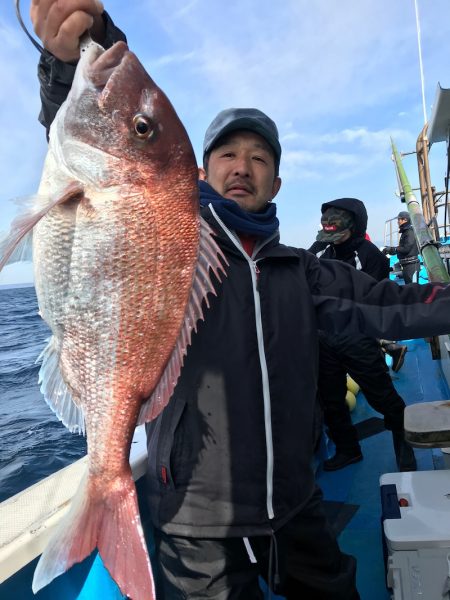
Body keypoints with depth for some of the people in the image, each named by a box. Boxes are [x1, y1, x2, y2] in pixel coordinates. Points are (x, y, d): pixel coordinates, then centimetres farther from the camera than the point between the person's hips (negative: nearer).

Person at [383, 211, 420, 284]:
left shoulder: (410, 232, -11)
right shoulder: (404, 232, 18)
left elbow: (406, 249, -19)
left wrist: (391, 249, -12)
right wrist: (390, 249, 7)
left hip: (412, 265, -10)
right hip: (406, 265, 10)